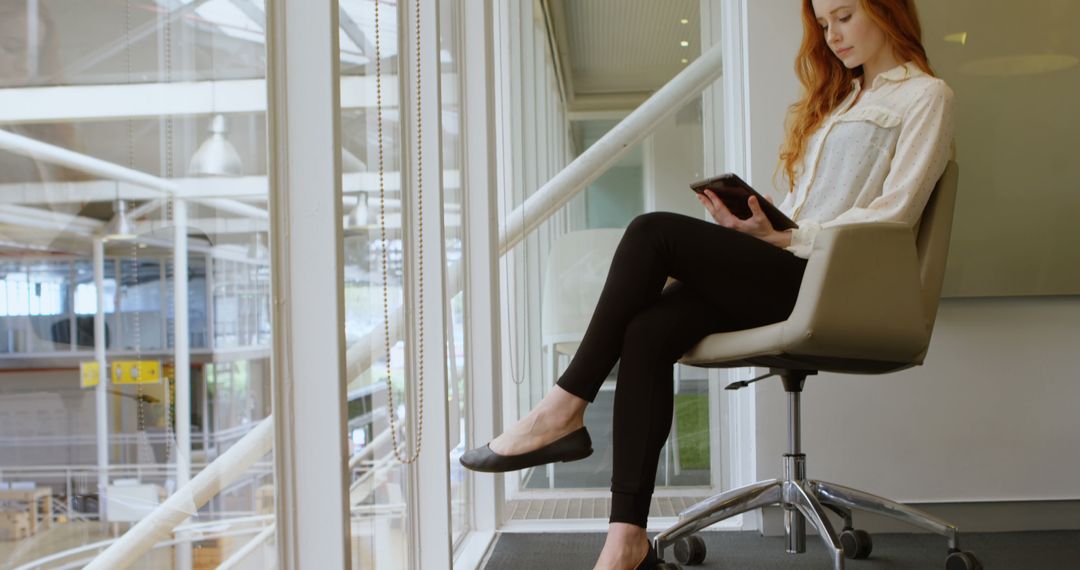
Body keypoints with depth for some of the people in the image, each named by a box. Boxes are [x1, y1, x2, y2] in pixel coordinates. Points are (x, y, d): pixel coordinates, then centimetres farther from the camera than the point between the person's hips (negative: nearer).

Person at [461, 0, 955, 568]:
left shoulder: (925, 96, 6)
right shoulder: (838, 96, 30)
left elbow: (894, 213, -6)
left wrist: (788, 236, -9)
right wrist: (759, 224, 2)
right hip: (783, 271, 7)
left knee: (654, 232, -22)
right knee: (648, 331, -21)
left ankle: (565, 408, -15)